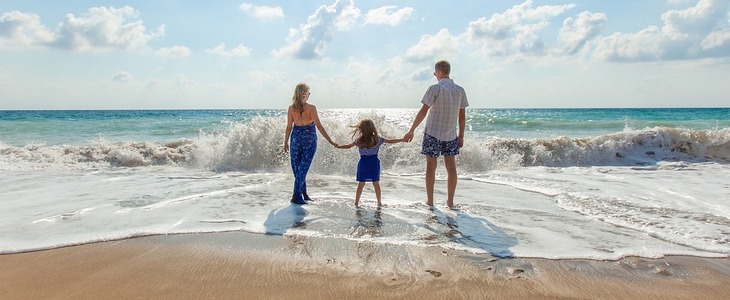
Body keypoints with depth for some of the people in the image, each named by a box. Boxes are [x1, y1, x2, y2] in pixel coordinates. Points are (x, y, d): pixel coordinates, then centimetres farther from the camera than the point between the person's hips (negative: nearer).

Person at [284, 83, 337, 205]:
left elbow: (289, 127, 0)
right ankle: (296, 196, -1)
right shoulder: (311, 108, -12)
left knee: (297, 168, 14)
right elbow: (319, 126, -14)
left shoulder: (291, 108, -3)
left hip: (296, 138, 3)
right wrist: (330, 141, -11)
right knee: (303, 168, 1)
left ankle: (303, 194, 22)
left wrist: (285, 142, 12)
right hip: (309, 140, -3)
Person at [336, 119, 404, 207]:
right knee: (376, 184, 8)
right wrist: (403, 139, 9)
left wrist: (338, 146, 20)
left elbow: (348, 146, 4)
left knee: (361, 184, 8)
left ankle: (356, 202, 13)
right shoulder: (377, 139, -4)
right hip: (374, 163, 0)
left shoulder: (359, 140, -4)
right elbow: (390, 141, 0)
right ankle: (379, 203, 13)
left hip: (363, 163, 0)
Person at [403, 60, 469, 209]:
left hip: (433, 133, -4)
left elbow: (423, 111, -14)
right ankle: (450, 201, 14)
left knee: (431, 166, 5)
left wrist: (411, 131, -10)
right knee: (451, 167, 10)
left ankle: (430, 201, 10)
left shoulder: (435, 89, -11)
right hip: (451, 135, 4)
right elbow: (462, 116, 6)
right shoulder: (460, 90, 3)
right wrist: (461, 136, 13)